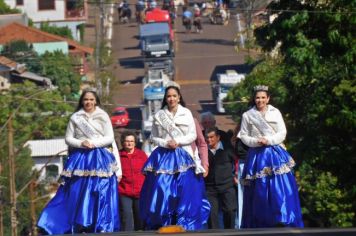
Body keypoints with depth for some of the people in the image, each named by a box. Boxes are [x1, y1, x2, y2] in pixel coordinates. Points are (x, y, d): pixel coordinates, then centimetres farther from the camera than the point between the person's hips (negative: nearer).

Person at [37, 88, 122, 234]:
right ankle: (80, 227, -4)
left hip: (100, 160, -1)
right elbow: (68, 138, 7)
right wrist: (81, 143, -11)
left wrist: (94, 143, -12)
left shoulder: (103, 117, 6)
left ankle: (103, 228, -3)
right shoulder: (75, 118, 8)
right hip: (80, 159, 1)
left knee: (101, 195, -5)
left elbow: (110, 138, 1)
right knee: (78, 195, -5)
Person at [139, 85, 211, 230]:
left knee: (186, 192, -8)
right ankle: (162, 226, -2)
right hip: (164, 157, 0)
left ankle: (184, 226, -5)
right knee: (162, 190, -7)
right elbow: (153, 137, 9)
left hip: (183, 157, 0)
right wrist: (166, 143, -8)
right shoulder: (159, 115, 8)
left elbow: (193, 135, 4)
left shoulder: (186, 113, 7)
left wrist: (178, 141, -10)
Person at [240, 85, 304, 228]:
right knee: (259, 190, -2)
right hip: (257, 156, 0)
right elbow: (243, 136, 7)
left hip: (275, 154, 0)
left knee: (281, 188, -9)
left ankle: (283, 220, -8)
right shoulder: (247, 115, 7)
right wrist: (255, 142, -11)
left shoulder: (275, 113, 6)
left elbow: (282, 133, 2)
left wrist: (269, 140, -13)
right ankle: (260, 224, 2)